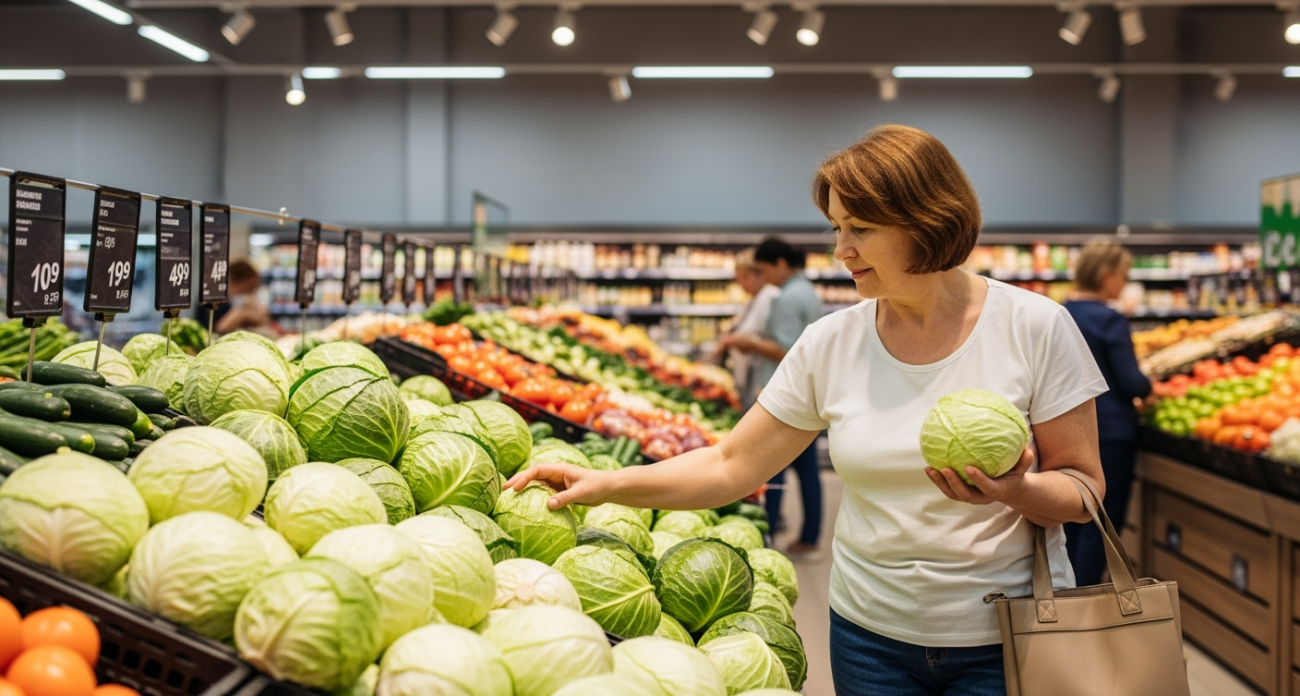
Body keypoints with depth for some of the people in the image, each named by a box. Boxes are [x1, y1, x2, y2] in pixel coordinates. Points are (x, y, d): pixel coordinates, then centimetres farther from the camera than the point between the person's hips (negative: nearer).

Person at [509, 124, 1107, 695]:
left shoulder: (1034, 328, -10)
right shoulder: (831, 344, -3)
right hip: (872, 636, 3)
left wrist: (1014, 491, -27)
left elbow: (1084, 490, -6)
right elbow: (732, 466, 1)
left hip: (1009, 638, -2)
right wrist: (609, 485, -11)